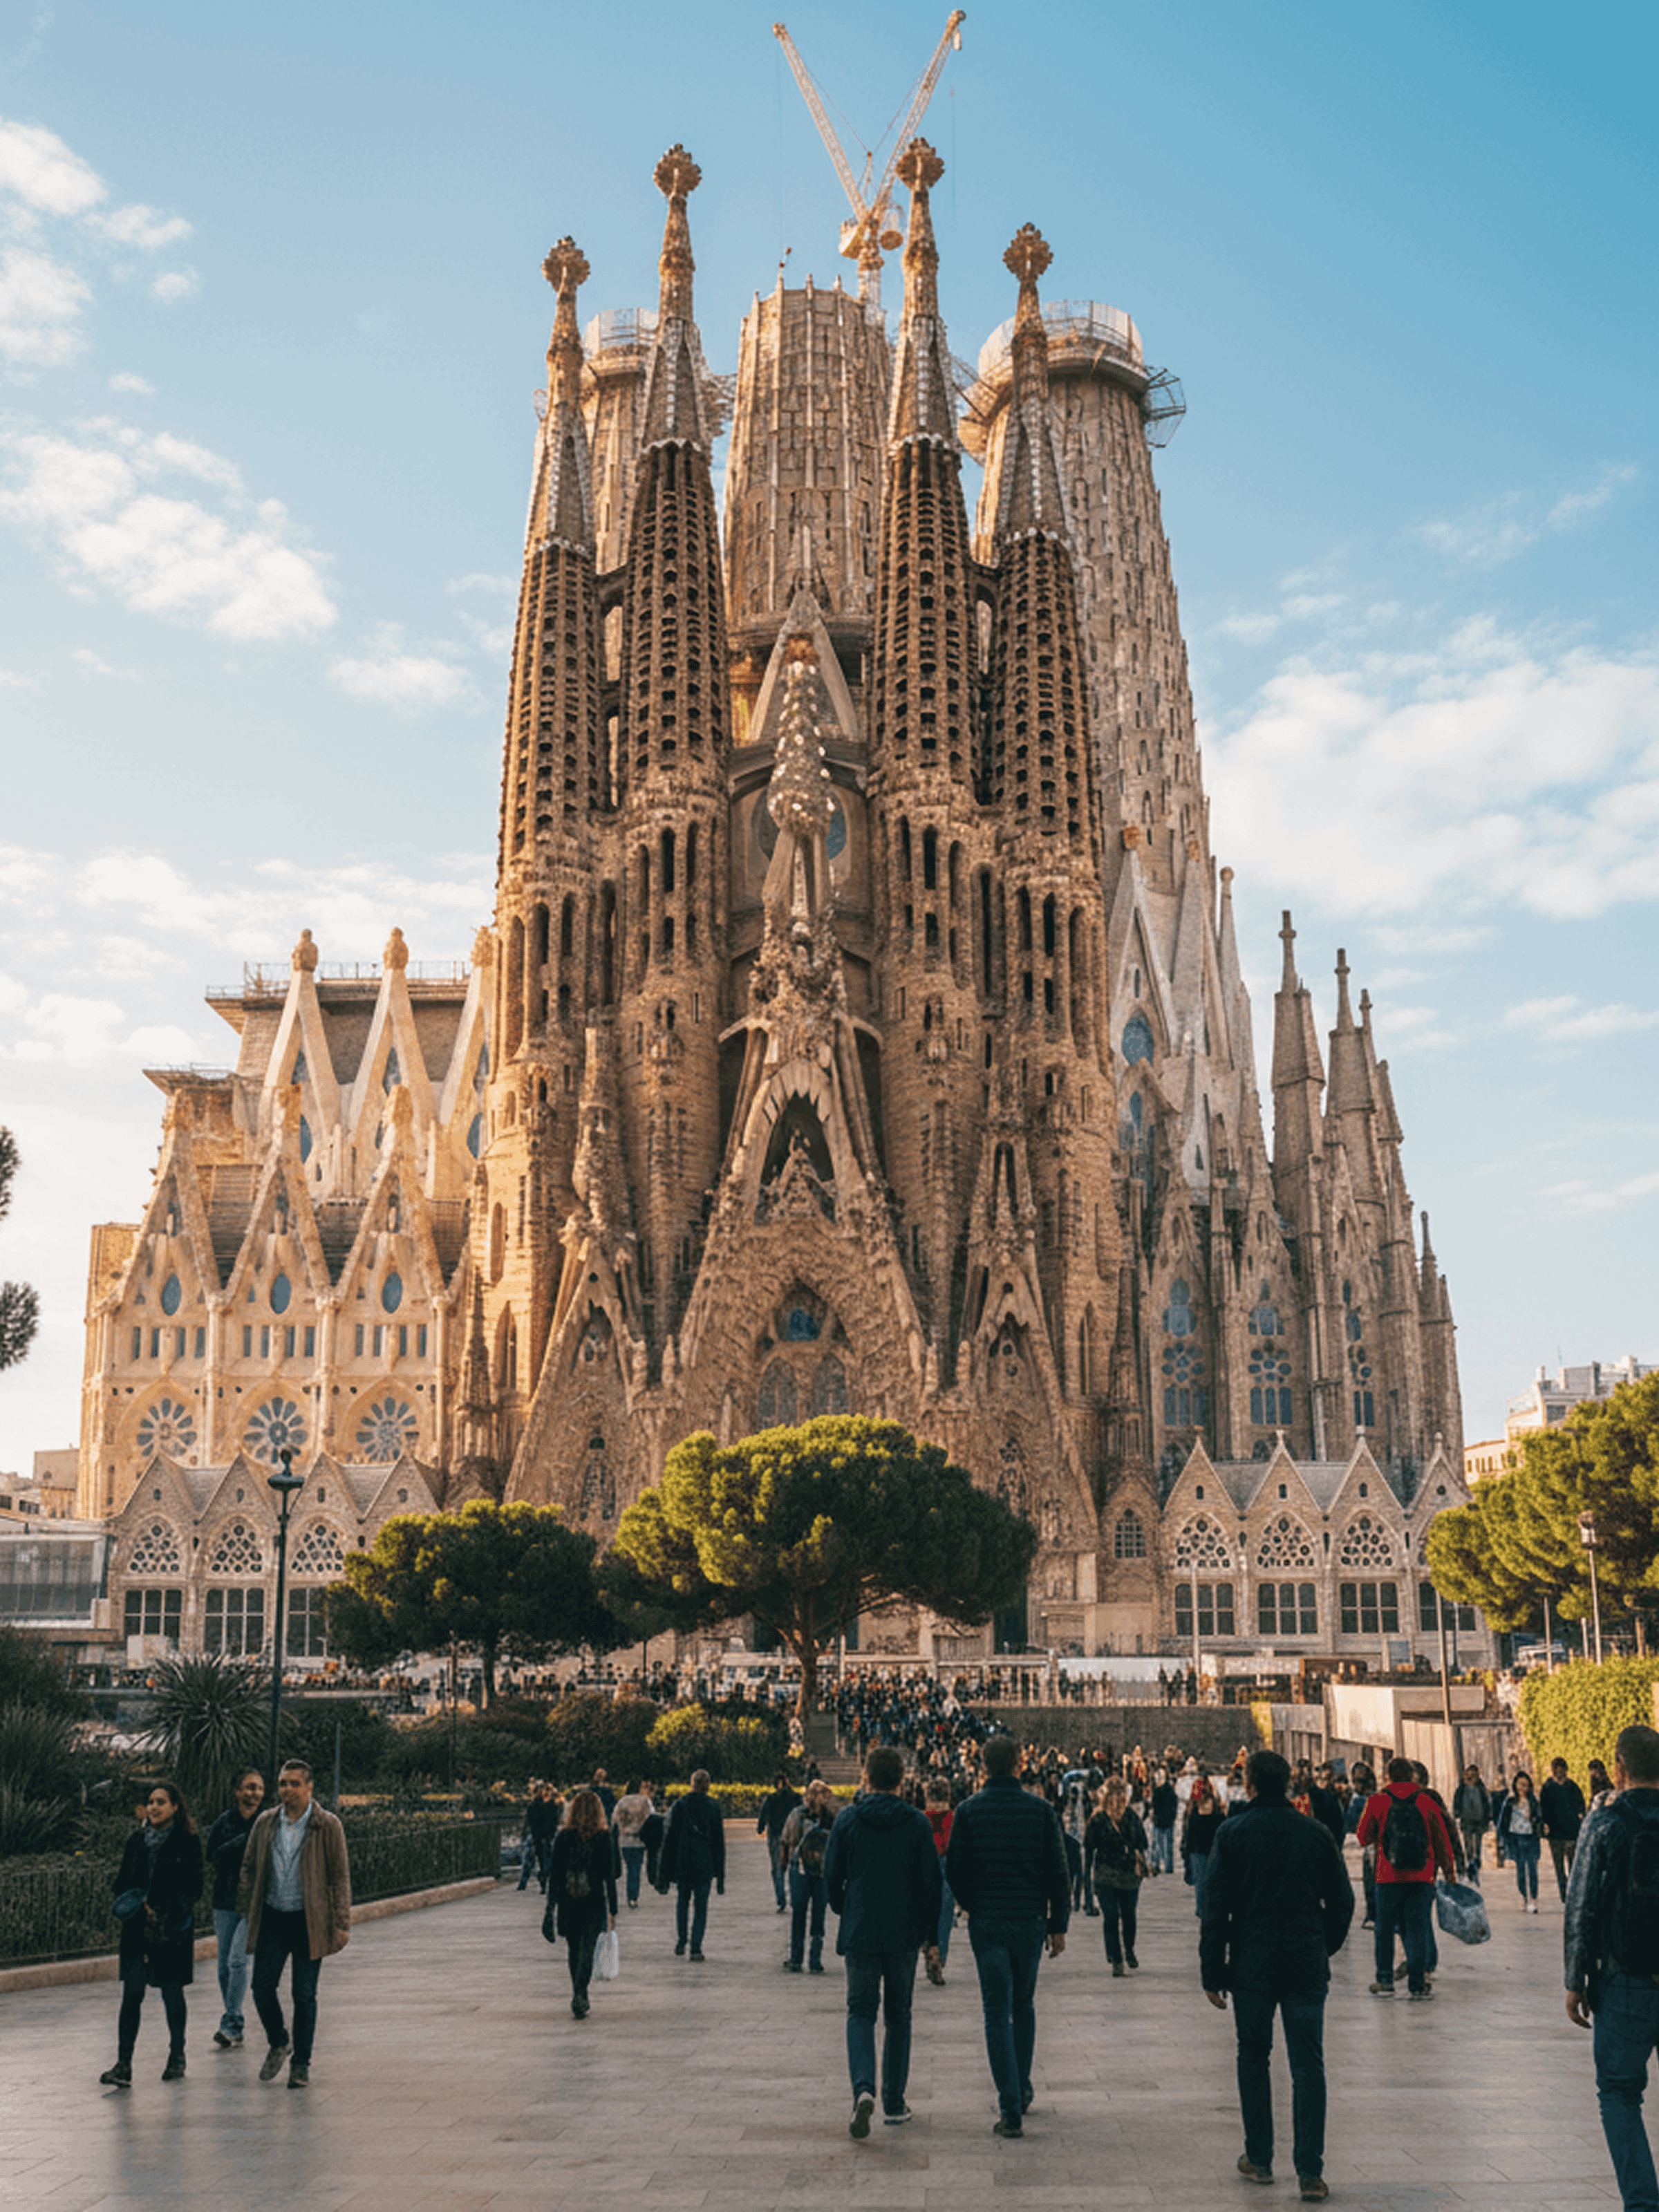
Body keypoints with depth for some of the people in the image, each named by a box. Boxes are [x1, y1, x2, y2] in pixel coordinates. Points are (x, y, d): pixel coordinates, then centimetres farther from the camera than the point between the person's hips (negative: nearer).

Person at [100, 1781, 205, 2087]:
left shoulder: (188, 1842, -2)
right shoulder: (136, 1841, 10)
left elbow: (193, 1887, -5)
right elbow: (122, 1884, 12)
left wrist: (162, 1911, -14)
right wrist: (139, 1907, -6)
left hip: (173, 1932, -3)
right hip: (138, 1930, 3)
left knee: (173, 1993, 6)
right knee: (131, 1994, -4)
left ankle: (177, 2057, 22)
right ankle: (123, 2066, -5)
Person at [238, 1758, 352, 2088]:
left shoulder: (327, 1826, -5)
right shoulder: (265, 1823, 5)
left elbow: (340, 1876, -3)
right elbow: (249, 1868, 13)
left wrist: (341, 1924, -7)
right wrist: (247, 1911, 7)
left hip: (309, 1921, -3)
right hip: (272, 1918, 3)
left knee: (304, 1995, 2)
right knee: (262, 1987, 0)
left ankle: (301, 2063, 16)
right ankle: (278, 2044, 26)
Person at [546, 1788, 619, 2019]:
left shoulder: (563, 1838, -1)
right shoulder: (603, 1839, -5)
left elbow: (554, 1875, 1)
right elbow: (610, 1877, -4)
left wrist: (551, 1908, 8)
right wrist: (613, 1911, 3)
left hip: (567, 1905, 2)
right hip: (594, 1905, -2)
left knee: (574, 1952, 15)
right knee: (587, 1950, -1)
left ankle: (580, 1999, 23)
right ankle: (579, 1995, -18)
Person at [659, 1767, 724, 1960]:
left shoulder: (680, 1805, -2)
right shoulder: (713, 1807, -1)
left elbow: (670, 1837, -2)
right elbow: (719, 1841, 2)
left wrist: (664, 1870, 4)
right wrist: (720, 1873, 7)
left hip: (682, 1863, 0)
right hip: (705, 1864, 0)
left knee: (682, 1901, 16)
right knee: (701, 1905, 3)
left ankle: (680, 1944, 18)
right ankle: (696, 1949, -3)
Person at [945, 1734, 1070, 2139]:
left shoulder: (968, 1810, -5)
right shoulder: (1039, 1809, -2)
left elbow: (954, 1869, -3)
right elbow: (1058, 1872, -1)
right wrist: (1058, 1925, 5)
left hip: (986, 1923, -2)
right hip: (1030, 1922, 2)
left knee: (997, 2013, 0)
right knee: (1024, 2006, 21)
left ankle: (1011, 2110, -6)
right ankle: (1022, 2092, 28)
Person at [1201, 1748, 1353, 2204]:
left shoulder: (1233, 1832, -3)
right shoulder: (1316, 1832, 3)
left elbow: (1216, 1907, -6)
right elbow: (1342, 1901, 8)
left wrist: (1211, 1973, -1)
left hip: (1252, 1965, -1)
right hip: (1307, 1967, 1)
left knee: (1253, 2058, 15)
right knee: (1308, 2066, 2)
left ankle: (1259, 2159, 20)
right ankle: (1310, 2172, -3)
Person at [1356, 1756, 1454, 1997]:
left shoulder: (1378, 1801, -2)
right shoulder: (1427, 1803, 0)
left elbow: (1364, 1837, 7)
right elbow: (1443, 1840, 6)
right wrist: (1447, 1870, 17)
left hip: (1388, 1877, 0)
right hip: (1422, 1877, 1)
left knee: (1385, 1928, 11)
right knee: (1417, 1930, 4)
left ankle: (1385, 1981, 14)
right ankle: (1417, 1984, 1)